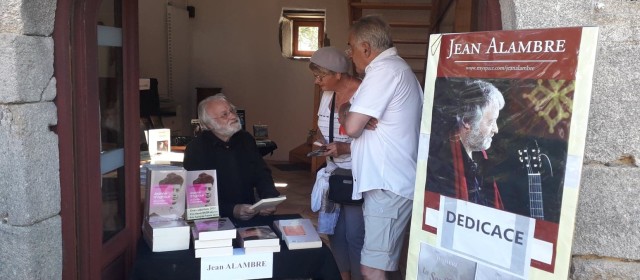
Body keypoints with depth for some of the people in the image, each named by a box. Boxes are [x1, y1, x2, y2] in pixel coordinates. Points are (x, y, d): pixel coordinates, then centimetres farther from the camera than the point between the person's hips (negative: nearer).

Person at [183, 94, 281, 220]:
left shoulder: (246, 139, 8)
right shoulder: (195, 149, -10)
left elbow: (262, 174, 10)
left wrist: (271, 199, -11)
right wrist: (232, 211, -29)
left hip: (250, 214, 4)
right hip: (214, 220, -3)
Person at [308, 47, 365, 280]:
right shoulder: (327, 94, 7)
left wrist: (345, 149, -27)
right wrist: (321, 142, -1)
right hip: (334, 173, 8)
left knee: (354, 235, -4)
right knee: (335, 230, 14)